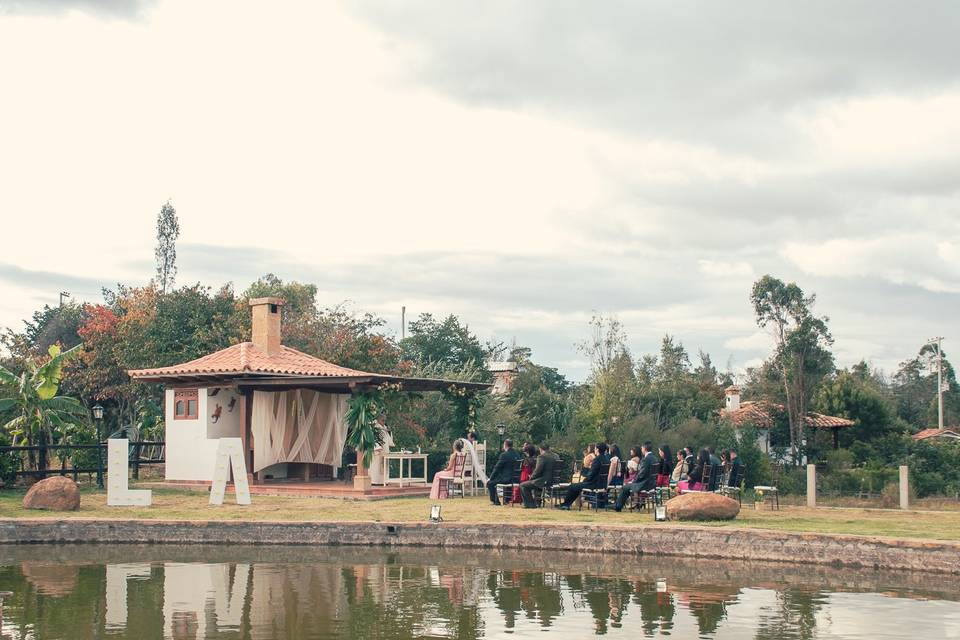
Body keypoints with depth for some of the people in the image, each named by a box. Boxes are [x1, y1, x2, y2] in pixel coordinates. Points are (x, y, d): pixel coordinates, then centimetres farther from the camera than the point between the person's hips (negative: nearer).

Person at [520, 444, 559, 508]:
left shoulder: (542, 457, -15)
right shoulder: (556, 456, 10)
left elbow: (538, 471, -19)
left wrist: (531, 477, 1)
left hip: (545, 481, -9)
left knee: (522, 485, 3)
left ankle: (530, 504, 4)